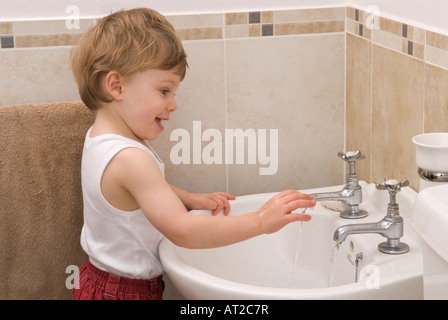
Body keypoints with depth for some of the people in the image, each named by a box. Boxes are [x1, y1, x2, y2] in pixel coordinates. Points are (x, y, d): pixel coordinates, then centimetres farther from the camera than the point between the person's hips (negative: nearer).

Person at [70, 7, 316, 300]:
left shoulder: (101, 138, 1)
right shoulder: (129, 160, -31)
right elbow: (183, 231, -35)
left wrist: (190, 199, 2)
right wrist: (260, 221, -34)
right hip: (126, 292, -10)